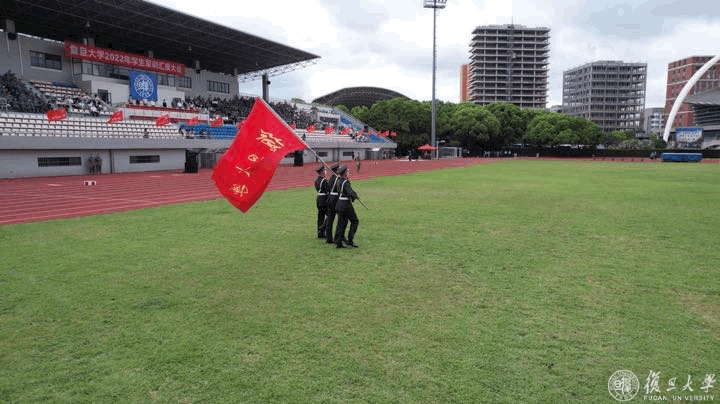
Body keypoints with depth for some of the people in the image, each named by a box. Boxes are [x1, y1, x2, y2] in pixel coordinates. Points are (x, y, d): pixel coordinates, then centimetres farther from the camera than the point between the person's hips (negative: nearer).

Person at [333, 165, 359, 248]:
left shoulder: (339, 182, 10)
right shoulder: (346, 182, -17)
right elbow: (350, 193, -29)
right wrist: (355, 196, -9)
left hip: (339, 204, 8)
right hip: (346, 205, -8)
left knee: (341, 223, 11)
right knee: (355, 221, 5)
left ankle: (338, 242, 11)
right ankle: (349, 241, 2)